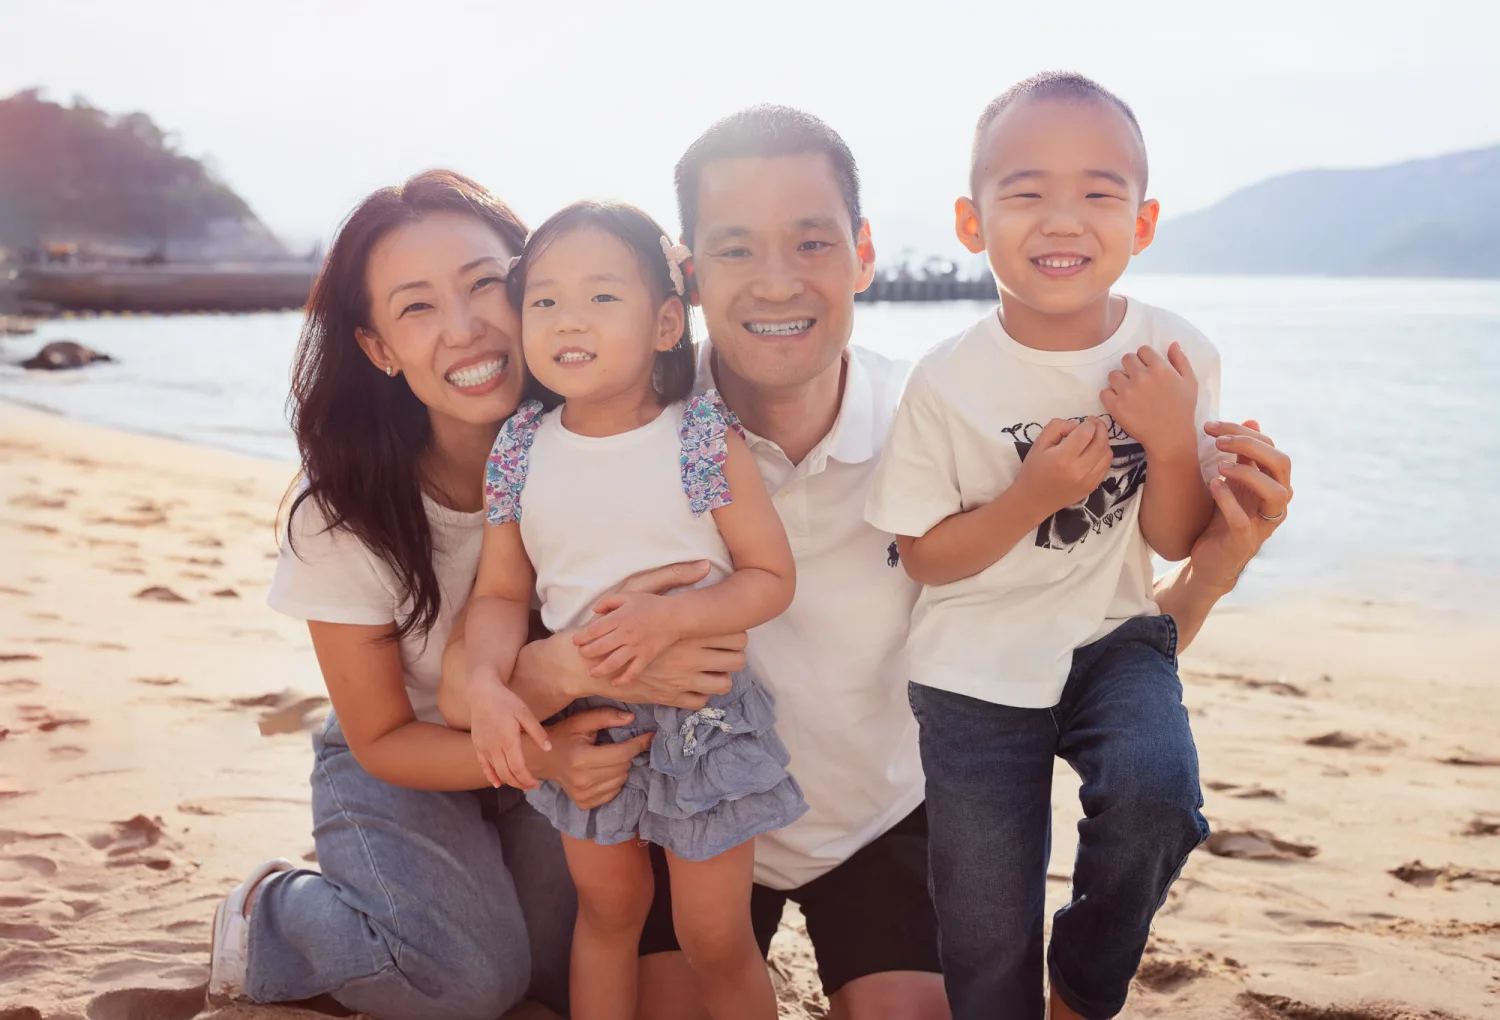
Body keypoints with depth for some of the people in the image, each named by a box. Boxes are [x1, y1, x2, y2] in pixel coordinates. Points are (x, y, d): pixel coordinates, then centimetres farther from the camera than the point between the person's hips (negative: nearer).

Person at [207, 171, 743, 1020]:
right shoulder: (344, 514, -24)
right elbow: (382, 741, -16)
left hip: (557, 738, 2)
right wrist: (541, 759, -34)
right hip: (403, 765, -2)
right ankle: (267, 918, 4)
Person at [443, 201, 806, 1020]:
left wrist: (671, 618, -27)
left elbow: (771, 577, -12)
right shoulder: (520, 454, -5)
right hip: (578, 716, 3)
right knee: (607, 911, 22)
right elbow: (502, 592, -1)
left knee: (716, 939, 10)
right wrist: (487, 681, -20)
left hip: (703, 716, -3)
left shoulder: (705, 440, -15)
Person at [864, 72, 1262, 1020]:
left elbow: (1174, 539, -2)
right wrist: (1031, 496, -23)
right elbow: (925, 555, -8)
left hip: (1114, 639, 2)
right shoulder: (949, 381, -15)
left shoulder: (1175, 355, -10)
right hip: (977, 666, -1)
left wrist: (1173, 440, -21)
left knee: (1155, 793, -27)